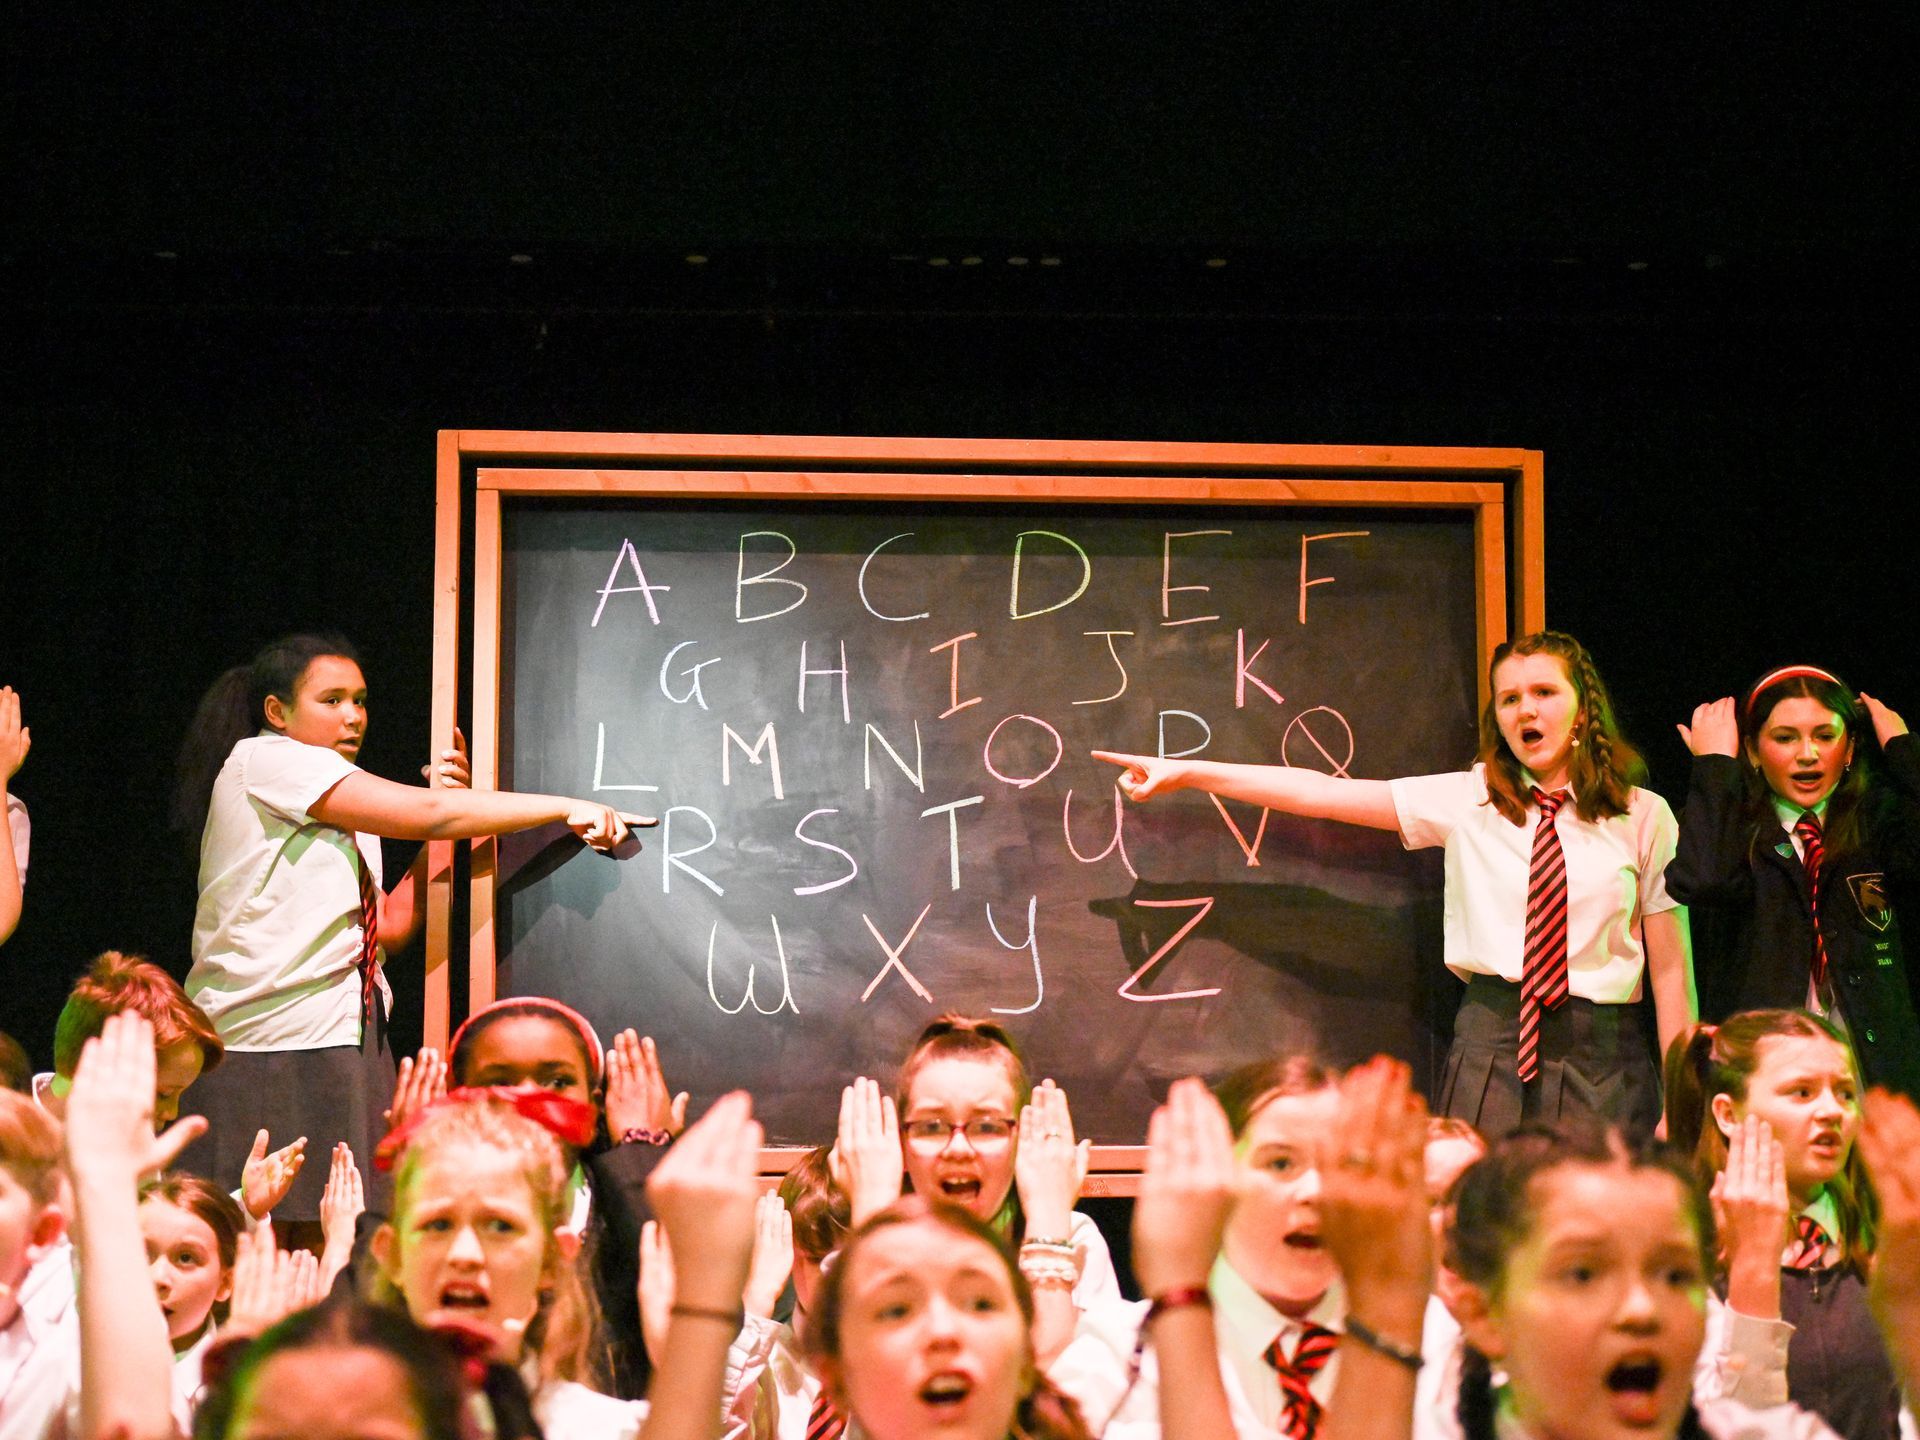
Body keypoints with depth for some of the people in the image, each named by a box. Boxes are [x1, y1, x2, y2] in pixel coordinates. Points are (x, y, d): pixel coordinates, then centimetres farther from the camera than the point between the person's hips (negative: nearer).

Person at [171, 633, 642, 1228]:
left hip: (342, 1043, 9)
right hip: (274, 1048, -9)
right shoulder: (266, 759, -4)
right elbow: (426, 814, -12)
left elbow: (389, 927, 16)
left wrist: (442, 810, 10)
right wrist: (568, 808, -8)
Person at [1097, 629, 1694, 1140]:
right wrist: (1184, 773, -2)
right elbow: (1326, 794, 3)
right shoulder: (1468, 799, 6)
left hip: (1602, 1065, 0)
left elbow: (1671, 969, 4)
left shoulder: (1644, 816, 4)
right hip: (1490, 1049, 0)